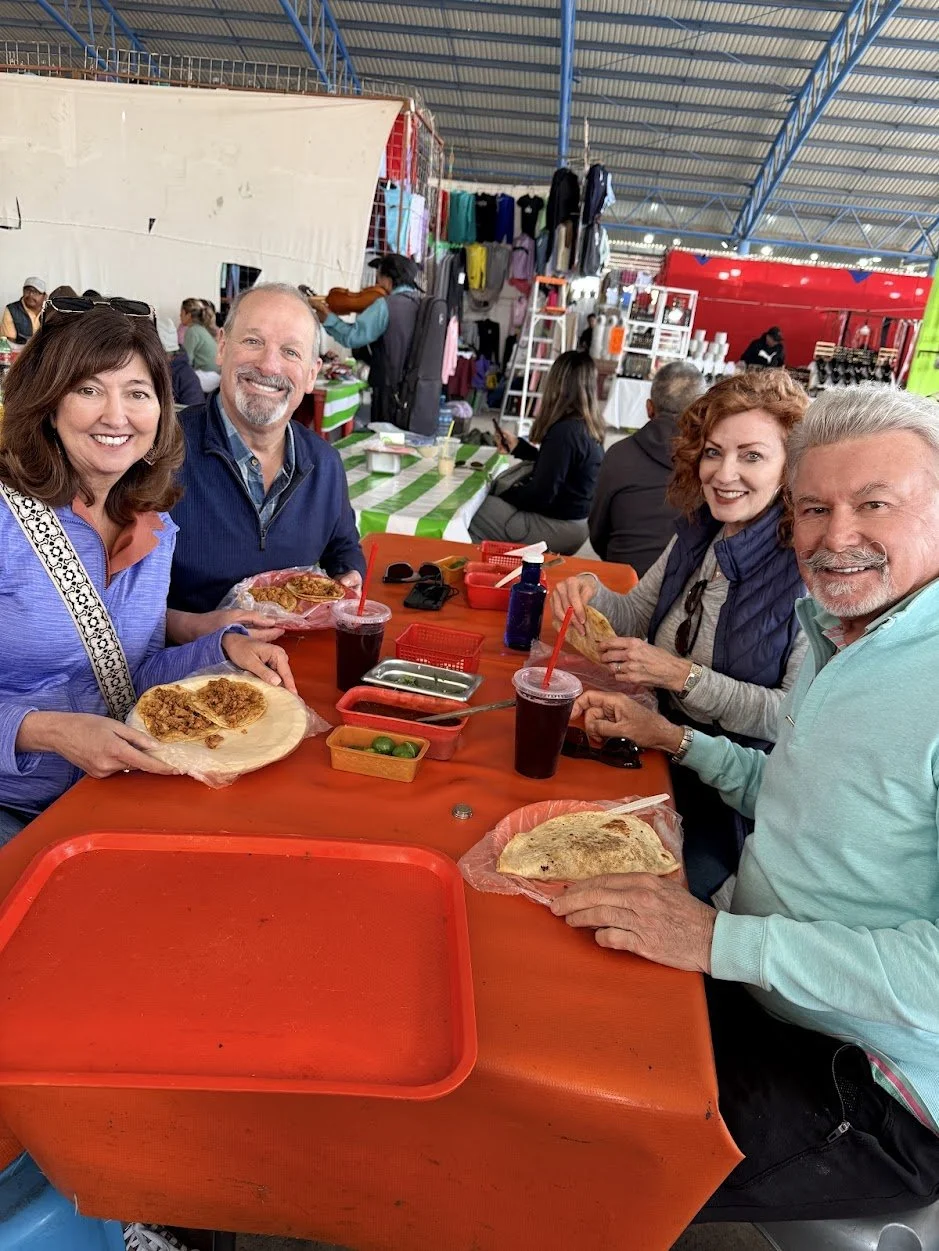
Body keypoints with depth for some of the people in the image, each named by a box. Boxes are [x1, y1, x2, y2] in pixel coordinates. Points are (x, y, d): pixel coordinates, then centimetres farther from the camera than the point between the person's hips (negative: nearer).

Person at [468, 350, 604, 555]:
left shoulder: (564, 432, -25)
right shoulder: (590, 427, 3)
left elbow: (541, 494, -23)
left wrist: (503, 494, -6)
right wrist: (518, 446, 20)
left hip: (557, 527, -9)